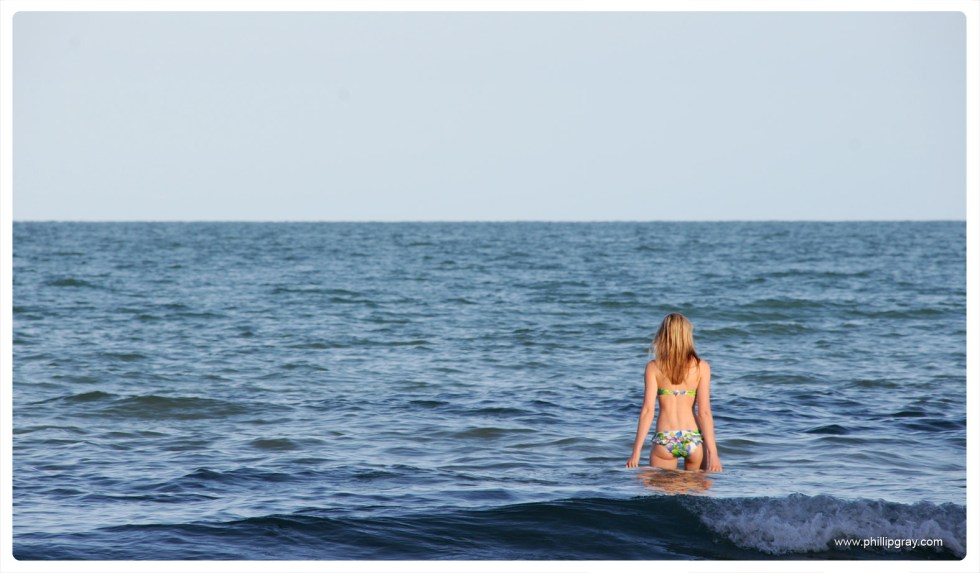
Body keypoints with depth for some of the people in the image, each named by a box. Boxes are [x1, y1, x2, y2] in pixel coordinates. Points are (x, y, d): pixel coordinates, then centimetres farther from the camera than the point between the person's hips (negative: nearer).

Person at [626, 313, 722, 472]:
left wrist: (636, 451, -3)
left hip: (664, 440, 0)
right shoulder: (701, 367, 0)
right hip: (693, 439, 0)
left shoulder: (653, 367, 0)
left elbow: (648, 410, -5)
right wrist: (712, 452, -5)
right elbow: (704, 412, -6)